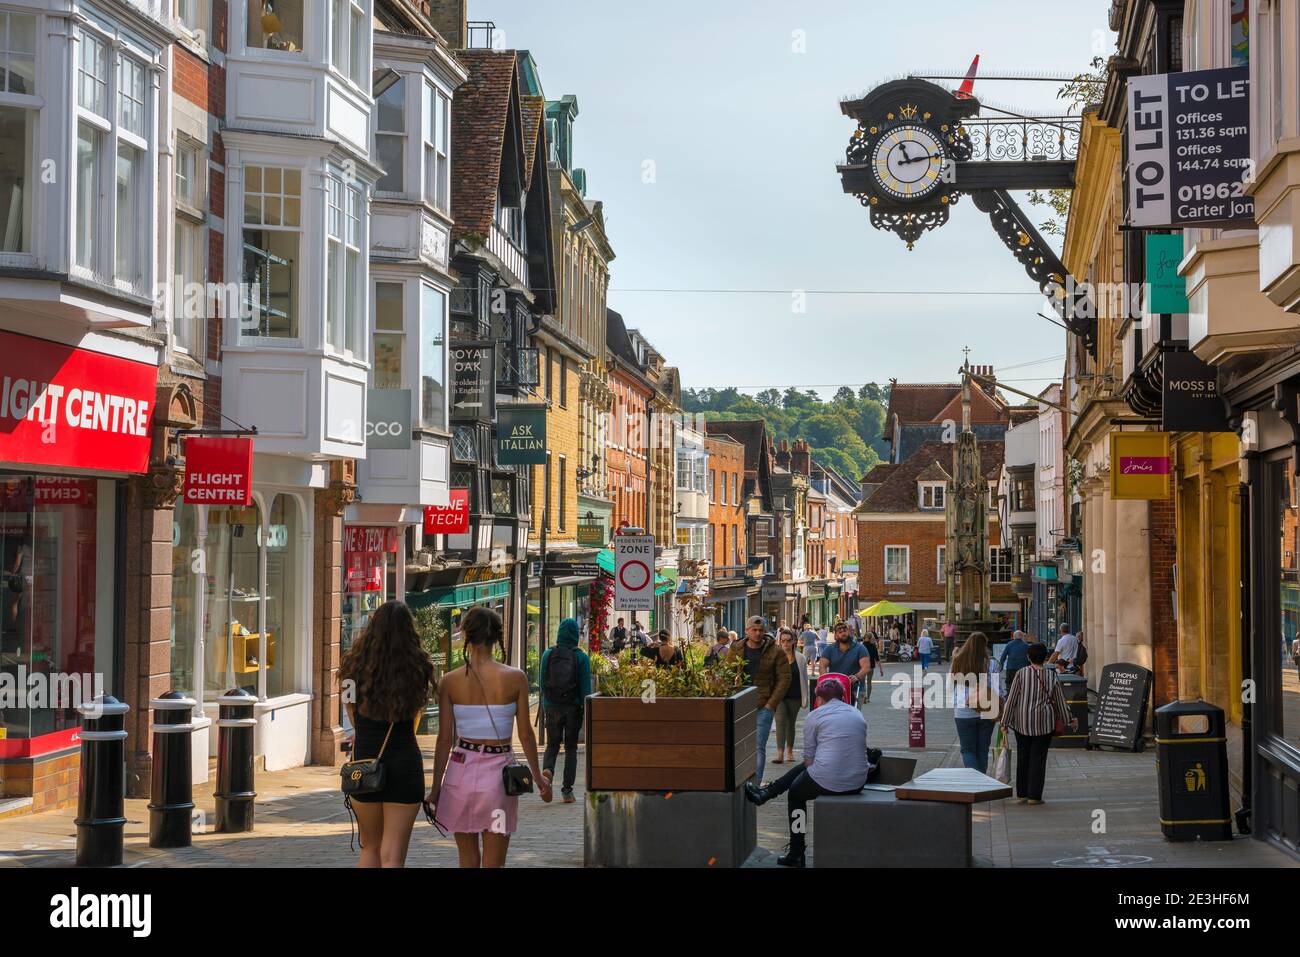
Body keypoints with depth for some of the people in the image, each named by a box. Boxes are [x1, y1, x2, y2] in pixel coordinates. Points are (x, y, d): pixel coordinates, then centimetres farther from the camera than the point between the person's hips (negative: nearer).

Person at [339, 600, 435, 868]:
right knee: (392, 855, 0)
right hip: (404, 762, -1)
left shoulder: (354, 665, -1)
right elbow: (414, 718, 9)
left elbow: (353, 718, 10)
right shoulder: (418, 667, -3)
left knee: (370, 848, 18)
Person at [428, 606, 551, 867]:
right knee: (493, 863, 5)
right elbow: (525, 734, -1)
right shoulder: (515, 678, -7)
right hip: (499, 770, -1)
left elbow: (445, 739, -3)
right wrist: (538, 778, 12)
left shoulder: (449, 682, -5)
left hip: (461, 770, 1)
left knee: (468, 860, 15)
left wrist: (435, 788, 5)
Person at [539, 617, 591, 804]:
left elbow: (542, 683, 3)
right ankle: (567, 790, 7)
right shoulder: (581, 657, -7)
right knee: (571, 748, 9)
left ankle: (547, 768, -15)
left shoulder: (548, 655, -1)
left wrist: (545, 706, 11)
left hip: (552, 707, 1)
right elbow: (585, 687, -7)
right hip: (573, 708, -1)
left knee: (552, 744, 15)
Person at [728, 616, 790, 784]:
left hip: (763, 707, -3)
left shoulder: (775, 652, -1)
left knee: (759, 747, -5)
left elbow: (784, 678, -1)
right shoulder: (736, 650, 6)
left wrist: (771, 704, -7)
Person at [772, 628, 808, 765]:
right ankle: (780, 753, -22)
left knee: (791, 723, 12)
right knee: (780, 721, -15)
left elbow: (804, 680, 7)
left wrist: (805, 699, 5)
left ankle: (789, 751, 26)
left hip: (794, 697, 2)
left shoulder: (801, 658, 4)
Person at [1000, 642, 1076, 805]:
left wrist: (1005, 721, 2)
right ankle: (1034, 795, 2)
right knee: (1038, 758, 4)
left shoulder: (1021, 674, -6)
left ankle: (1022, 794, 15)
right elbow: (1060, 700, 6)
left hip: (1022, 722, 0)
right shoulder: (1051, 676, -2)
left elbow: (1012, 698, -4)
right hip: (1044, 722, 0)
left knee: (1023, 757, 11)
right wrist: (1069, 720, 19)